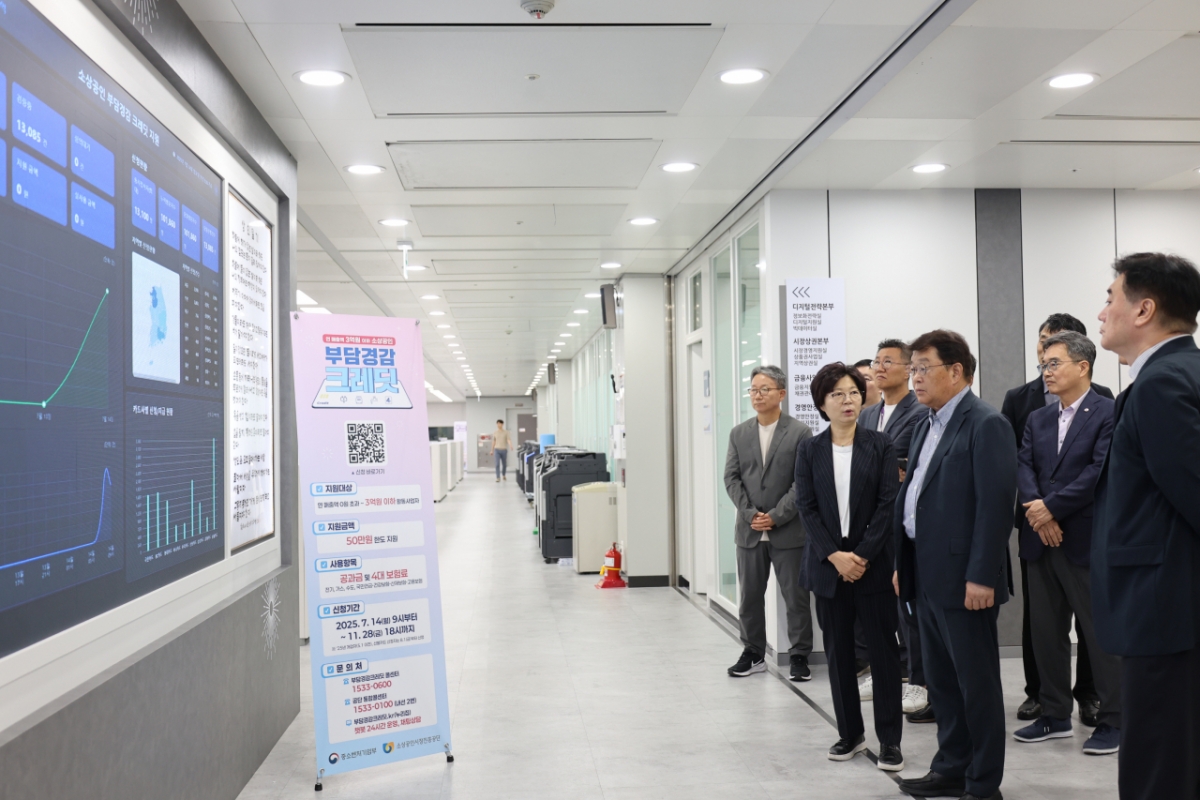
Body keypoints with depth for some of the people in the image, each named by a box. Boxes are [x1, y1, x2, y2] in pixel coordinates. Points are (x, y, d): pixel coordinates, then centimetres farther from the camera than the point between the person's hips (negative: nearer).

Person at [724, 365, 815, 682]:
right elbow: (731, 478, 4)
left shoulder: (800, 433, -3)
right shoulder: (739, 433, 9)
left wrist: (776, 516, -14)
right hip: (749, 531, 4)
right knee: (750, 596, 10)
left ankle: (799, 656, 13)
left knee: (796, 597, 3)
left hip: (788, 531, -4)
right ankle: (753, 654, 22)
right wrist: (750, 514, -8)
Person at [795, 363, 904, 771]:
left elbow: (887, 503, -6)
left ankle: (889, 738, 11)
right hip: (828, 564, 2)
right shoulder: (810, 449, 5)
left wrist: (862, 555, -13)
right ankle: (849, 733, 20)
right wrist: (834, 555, -11)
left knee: (883, 649, 2)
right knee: (838, 650, 8)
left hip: (872, 563, -2)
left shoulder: (880, 445, -1)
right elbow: (806, 507, -1)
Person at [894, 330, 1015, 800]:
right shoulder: (927, 426, 16)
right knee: (941, 679, 16)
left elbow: (995, 505, -18)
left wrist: (981, 576, -21)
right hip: (927, 576, 9)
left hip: (962, 579, -9)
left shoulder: (986, 425, -12)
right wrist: (902, 565, 16)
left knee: (977, 682, 3)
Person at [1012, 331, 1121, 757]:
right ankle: (1055, 715, 23)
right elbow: (1023, 467, 4)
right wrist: (1037, 514, -12)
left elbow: (1101, 472, -17)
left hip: (1086, 542, -7)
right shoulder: (1037, 418, 14)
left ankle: (1113, 721, 13)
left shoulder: (1109, 414, -7)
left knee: (1101, 633, 1)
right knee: (1046, 631, 12)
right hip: (1042, 542, 7)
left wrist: (1052, 507, -16)